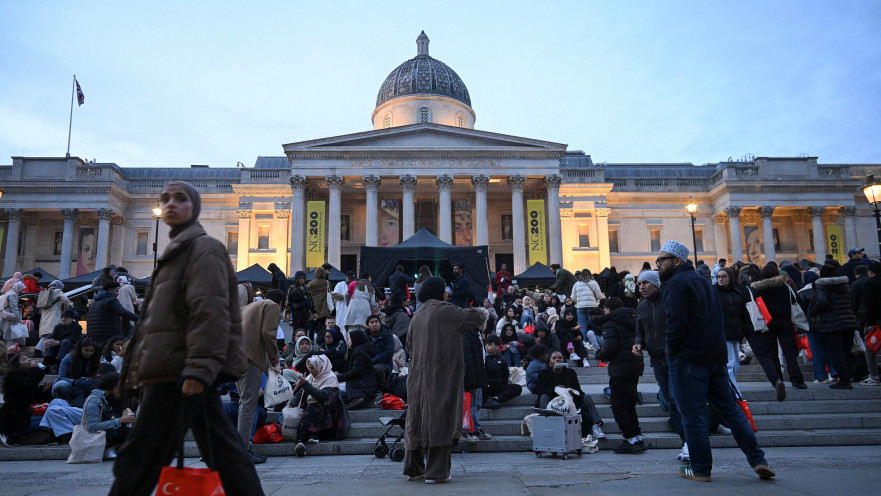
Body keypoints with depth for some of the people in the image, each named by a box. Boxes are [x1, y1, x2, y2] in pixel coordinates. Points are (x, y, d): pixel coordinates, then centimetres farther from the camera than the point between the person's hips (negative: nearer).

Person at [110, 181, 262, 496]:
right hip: (174, 368, 10)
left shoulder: (203, 248, -6)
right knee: (224, 452, 9)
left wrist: (198, 367, -26)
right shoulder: (178, 252, 25)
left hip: (178, 370, -10)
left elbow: (210, 312, -18)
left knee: (138, 461, -5)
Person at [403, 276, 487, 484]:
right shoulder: (446, 311, -9)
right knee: (439, 419, -1)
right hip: (443, 375, -6)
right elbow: (476, 317, -5)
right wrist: (481, 312, 16)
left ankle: (413, 468, 19)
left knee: (418, 419, 12)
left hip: (419, 376, 7)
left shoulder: (416, 317, 11)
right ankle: (436, 472, 1)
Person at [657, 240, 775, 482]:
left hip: (688, 359, -9)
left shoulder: (676, 283, -11)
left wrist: (671, 351, -8)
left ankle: (701, 469, 7)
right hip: (715, 356, 9)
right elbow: (716, 319, 21)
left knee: (693, 416, 0)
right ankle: (758, 460, 12)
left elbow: (676, 323, -20)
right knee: (730, 408, 14)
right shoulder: (701, 281, 19)